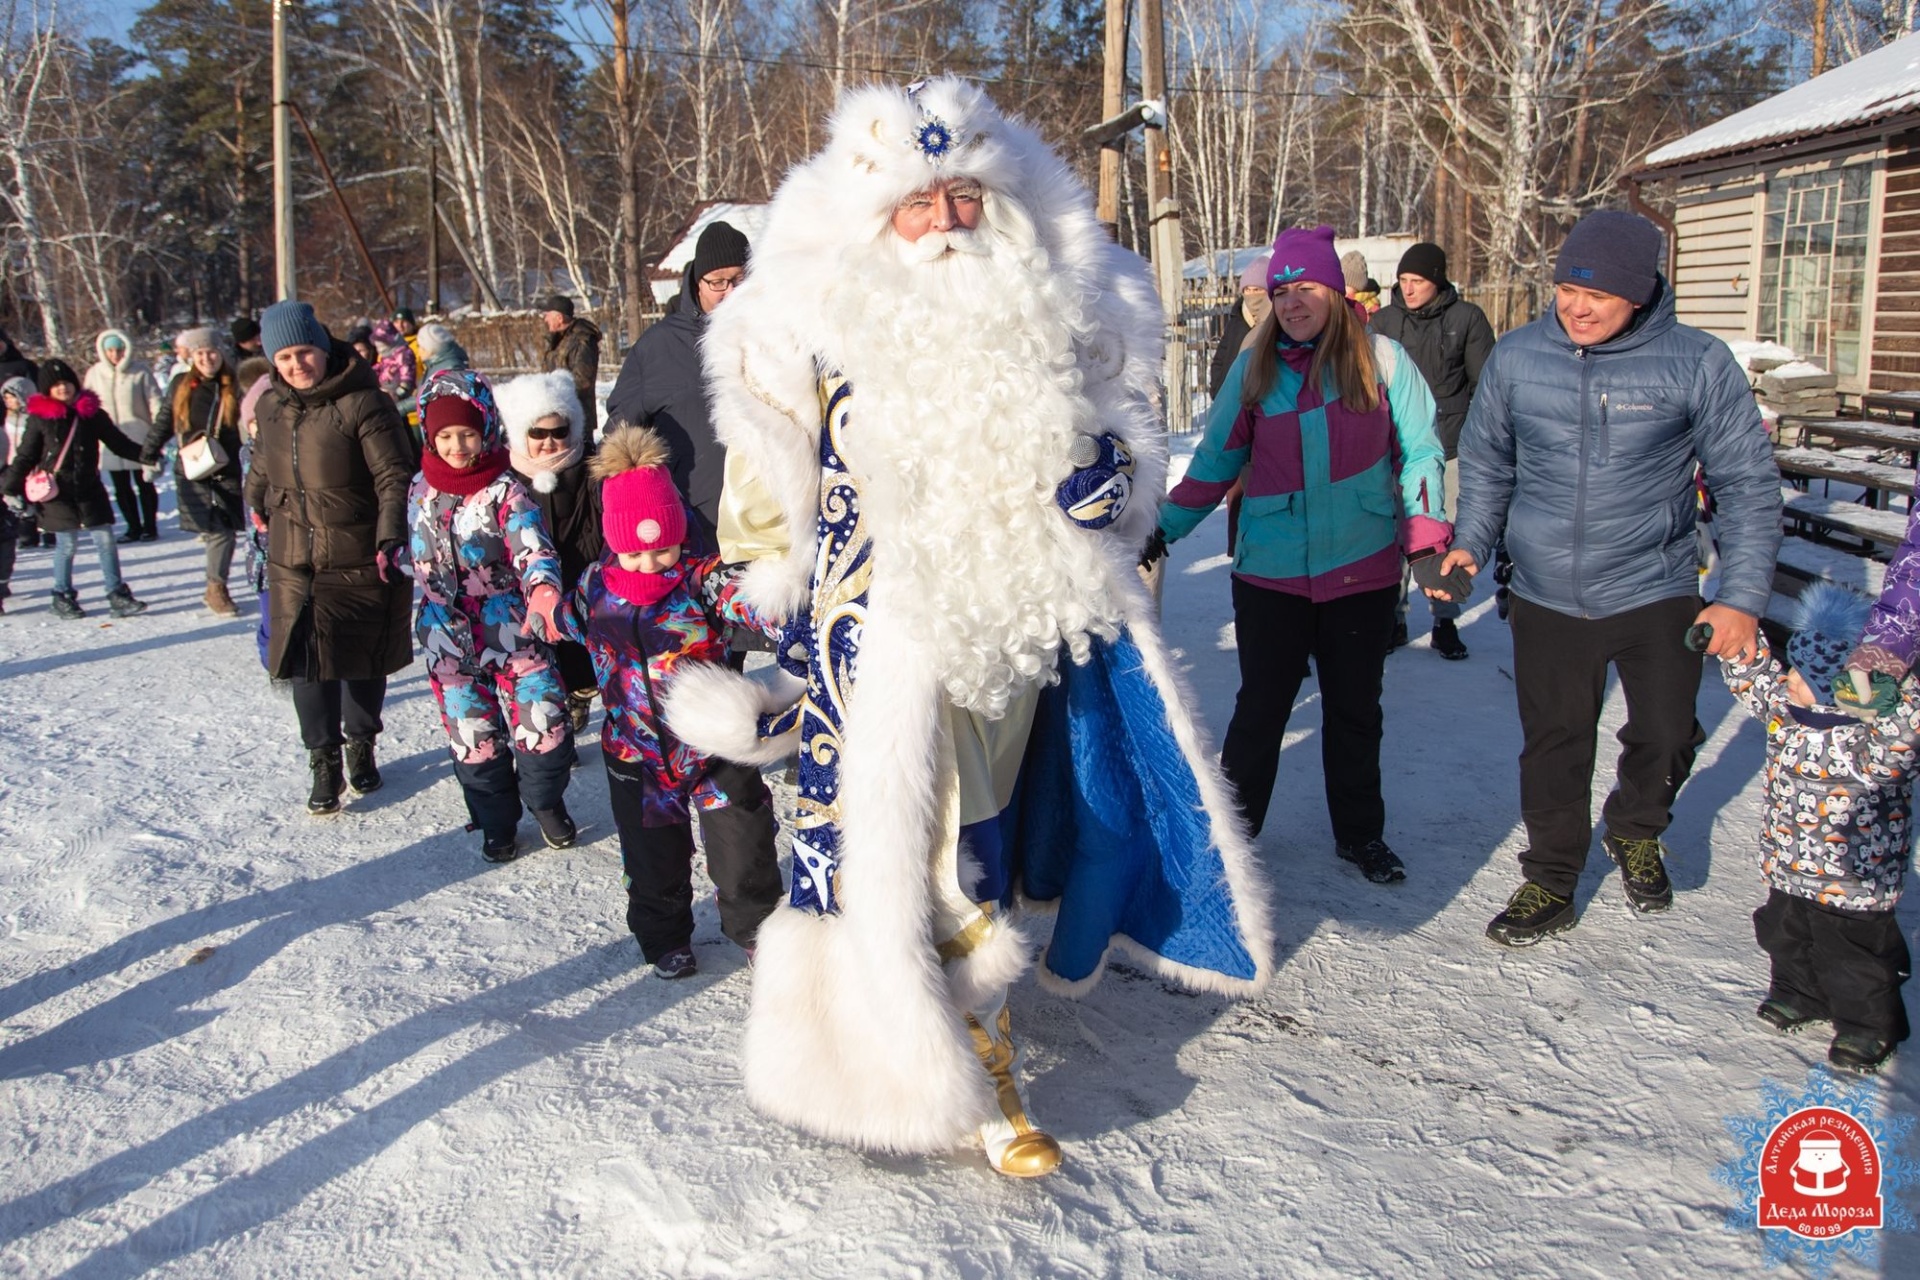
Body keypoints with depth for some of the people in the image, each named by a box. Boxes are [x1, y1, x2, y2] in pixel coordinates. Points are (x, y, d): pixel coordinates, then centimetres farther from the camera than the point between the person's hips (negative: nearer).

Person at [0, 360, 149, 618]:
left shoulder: (92, 413, 4)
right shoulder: (39, 417, -1)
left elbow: (118, 442, 10)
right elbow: (25, 456, 4)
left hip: (89, 488, 2)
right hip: (57, 490, -2)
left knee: (105, 539, -1)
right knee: (67, 543, 2)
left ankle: (117, 595, 3)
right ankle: (63, 597, 17)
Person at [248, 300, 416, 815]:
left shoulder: (363, 404, -14)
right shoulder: (270, 406, 6)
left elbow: (395, 479, -16)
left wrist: (390, 540, -26)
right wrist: (257, 503, 37)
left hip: (359, 563, -4)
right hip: (294, 564, 4)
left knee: (364, 661, 10)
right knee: (308, 663, 0)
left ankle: (361, 746, 31)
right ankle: (324, 762, 11)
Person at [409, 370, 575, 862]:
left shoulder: (505, 489, -11)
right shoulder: (421, 489, 4)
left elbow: (532, 545, -28)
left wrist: (544, 590, -46)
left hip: (511, 627, -3)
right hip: (448, 636, 4)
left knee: (543, 726, -7)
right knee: (472, 737, 6)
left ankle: (546, 800, 22)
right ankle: (497, 823, 26)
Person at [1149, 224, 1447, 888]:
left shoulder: (1380, 358, -1)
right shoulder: (1252, 368, 3)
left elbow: (1418, 452, 3)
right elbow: (1214, 462, 7)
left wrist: (1426, 538, -4)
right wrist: (1163, 529, 1)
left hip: (1363, 570, 0)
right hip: (1271, 572, 0)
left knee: (1355, 709, 14)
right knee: (1260, 708, 7)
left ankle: (1360, 833, 32)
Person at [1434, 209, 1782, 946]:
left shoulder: (1697, 363, -10)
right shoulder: (1516, 357, -4)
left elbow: (1747, 484, -4)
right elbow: (1486, 462, 11)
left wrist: (1742, 597, -9)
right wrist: (1470, 543, 0)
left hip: (1654, 590, -1)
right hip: (1545, 597, 1)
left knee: (1666, 734, 5)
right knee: (1553, 747, 10)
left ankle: (1636, 832, 38)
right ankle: (1550, 882, 28)